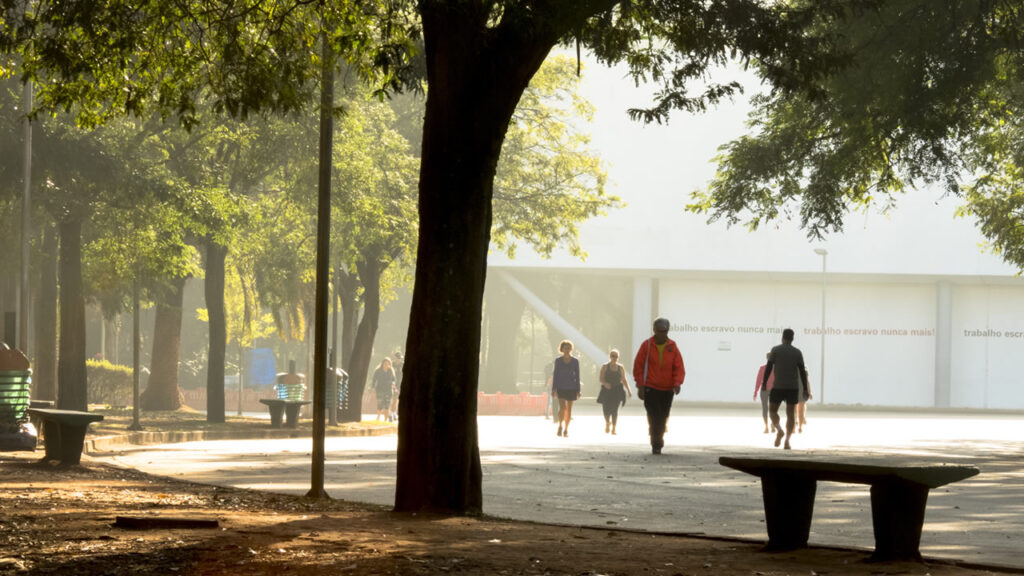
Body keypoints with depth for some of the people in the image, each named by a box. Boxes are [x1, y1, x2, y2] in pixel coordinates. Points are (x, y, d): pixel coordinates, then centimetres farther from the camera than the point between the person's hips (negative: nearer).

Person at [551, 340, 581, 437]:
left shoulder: (575, 361, 0)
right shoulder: (558, 360, 0)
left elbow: (577, 376, 2)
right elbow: (555, 375, 1)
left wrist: (578, 391, -2)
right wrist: (554, 389, -6)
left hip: (571, 388, 1)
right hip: (561, 388, -1)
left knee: (569, 409, 5)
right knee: (562, 407, -16)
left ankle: (566, 429, 16)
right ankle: (560, 426, 5)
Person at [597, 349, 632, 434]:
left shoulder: (620, 368, 9)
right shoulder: (605, 367, 3)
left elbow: (624, 380, 13)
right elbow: (601, 379, -3)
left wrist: (628, 390, 5)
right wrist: (605, 383, -24)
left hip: (617, 391, 1)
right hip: (607, 390, -1)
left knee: (614, 409, -7)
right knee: (606, 409, -4)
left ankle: (613, 428, 0)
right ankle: (607, 423, 27)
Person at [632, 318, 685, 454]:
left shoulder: (672, 347, 3)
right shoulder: (647, 345, -2)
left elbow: (679, 367, 0)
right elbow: (638, 366, -1)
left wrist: (677, 383, -17)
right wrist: (640, 386, -6)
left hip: (667, 389, 3)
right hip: (650, 388, -3)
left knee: (663, 419, 10)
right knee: (654, 417, -14)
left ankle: (658, 443, 25)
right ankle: (656, 444, -10)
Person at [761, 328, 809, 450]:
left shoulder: (775, 350, -3)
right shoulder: (797, 352, 2)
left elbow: (768, 368, -7)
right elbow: (802, 371, -2)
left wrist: (764, 384, -1)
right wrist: (805, 389, 1)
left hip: (778, 387, -2)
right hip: (793, 387, 2)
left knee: (772, 410, 13)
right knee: (791, 414, 7)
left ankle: (779, 430, -15)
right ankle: (787, 440, -8)